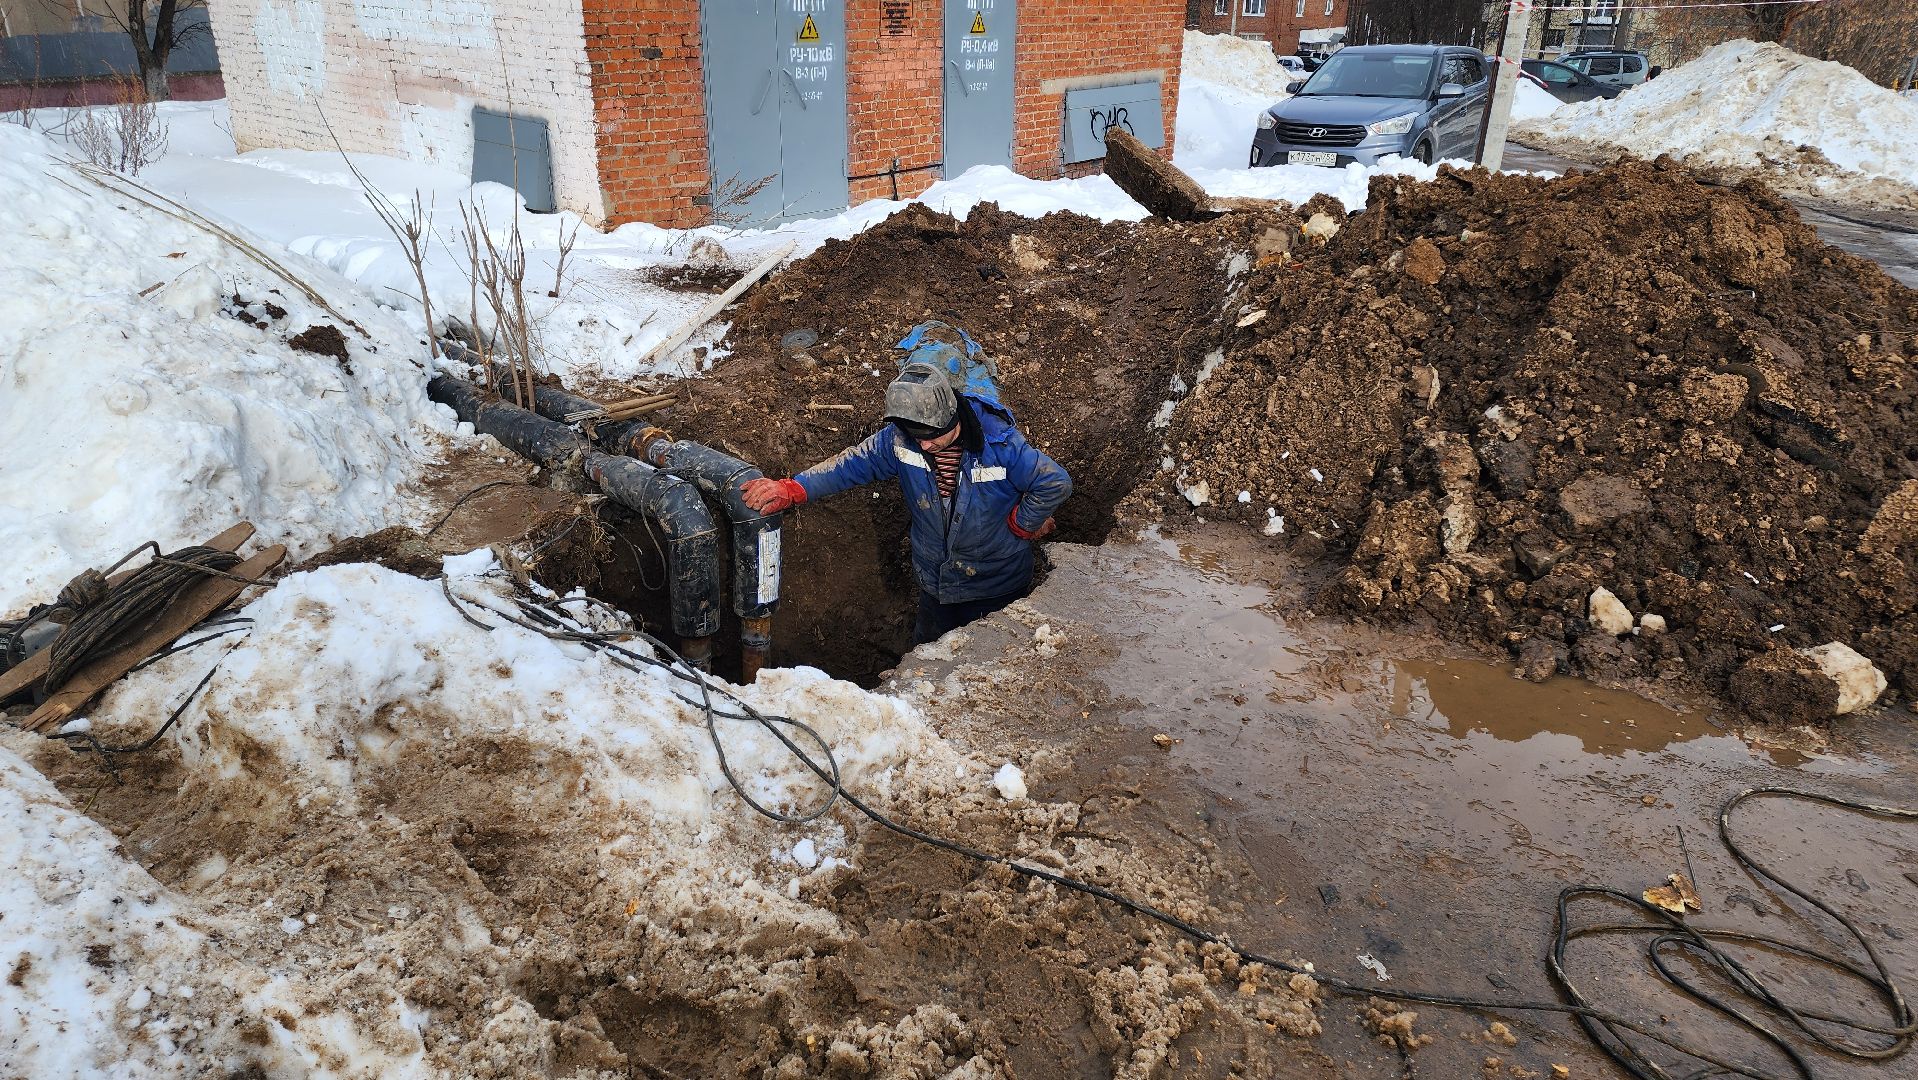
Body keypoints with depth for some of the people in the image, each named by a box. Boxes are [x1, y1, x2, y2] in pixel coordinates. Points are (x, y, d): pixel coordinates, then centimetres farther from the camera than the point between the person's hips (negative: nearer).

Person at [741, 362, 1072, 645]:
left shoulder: (999, 443, -27)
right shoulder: (899, 439, -16)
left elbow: (1055, 483, -21)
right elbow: (851, 465, -15)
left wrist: (1022, 526, -14)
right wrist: (791, 490, -27)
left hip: (995, 588, -4)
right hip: (935, 583, 4)